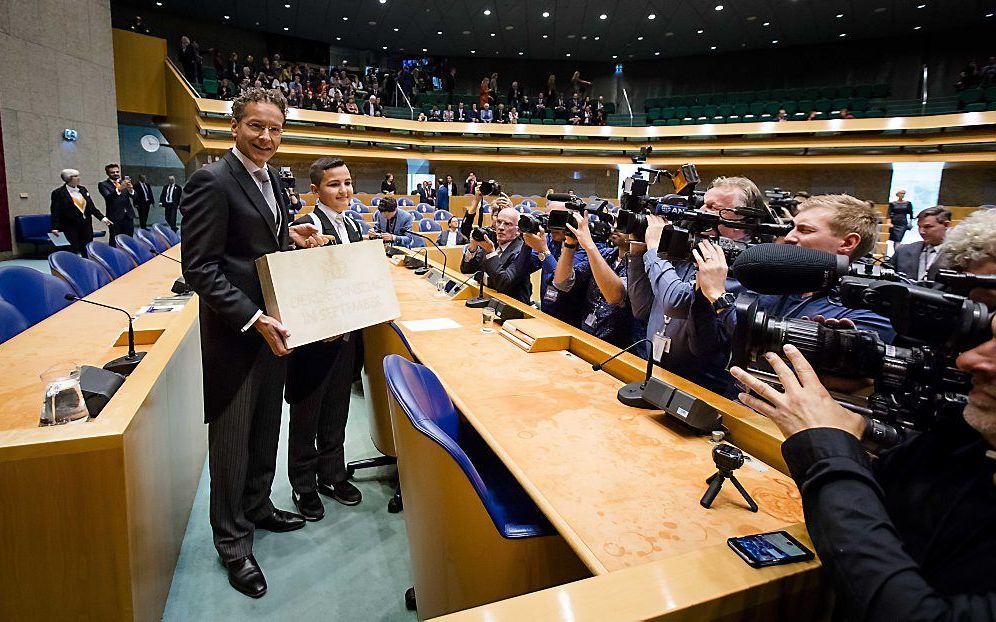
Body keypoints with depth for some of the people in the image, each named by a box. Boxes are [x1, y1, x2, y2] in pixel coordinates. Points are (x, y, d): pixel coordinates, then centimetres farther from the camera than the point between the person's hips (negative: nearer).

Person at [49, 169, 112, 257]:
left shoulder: (83, 189, 10)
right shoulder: (58, 193, -6)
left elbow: (92, 206, 14)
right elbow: (55, 212, -8)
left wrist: (101, 218, 6)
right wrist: (55, 228, -16)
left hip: (86, 225, 5)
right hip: (70, 227, -5)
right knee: (73, 253, -2)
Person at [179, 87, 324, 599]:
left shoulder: (269, 178, 10)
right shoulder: (212, 181, -16)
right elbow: (199, 268, -20)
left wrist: (291, 238, 1)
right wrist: (253, 319, -26)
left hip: (271, 325, 8)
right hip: (234, 331, -8)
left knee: (266, 429, 20)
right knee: (232, 438, 5)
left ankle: (257, 506, 41)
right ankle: (232, 541, 23)